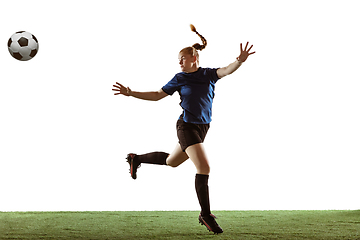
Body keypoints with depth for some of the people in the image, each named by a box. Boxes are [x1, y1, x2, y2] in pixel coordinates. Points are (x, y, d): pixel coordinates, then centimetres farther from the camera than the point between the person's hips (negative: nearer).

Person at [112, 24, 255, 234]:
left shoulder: (209, 75, 0)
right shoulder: (180, 79, -3)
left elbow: (227, 70, -20)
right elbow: (157, 95, 5)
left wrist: (240, 61, -41)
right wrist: (131, 93, -2)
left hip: (202, 128, 5)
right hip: (187, 127, -4)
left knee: (171, 161, 22)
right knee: (204, 167, -15)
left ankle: (137, 159, 45)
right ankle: (206, 215, -7)